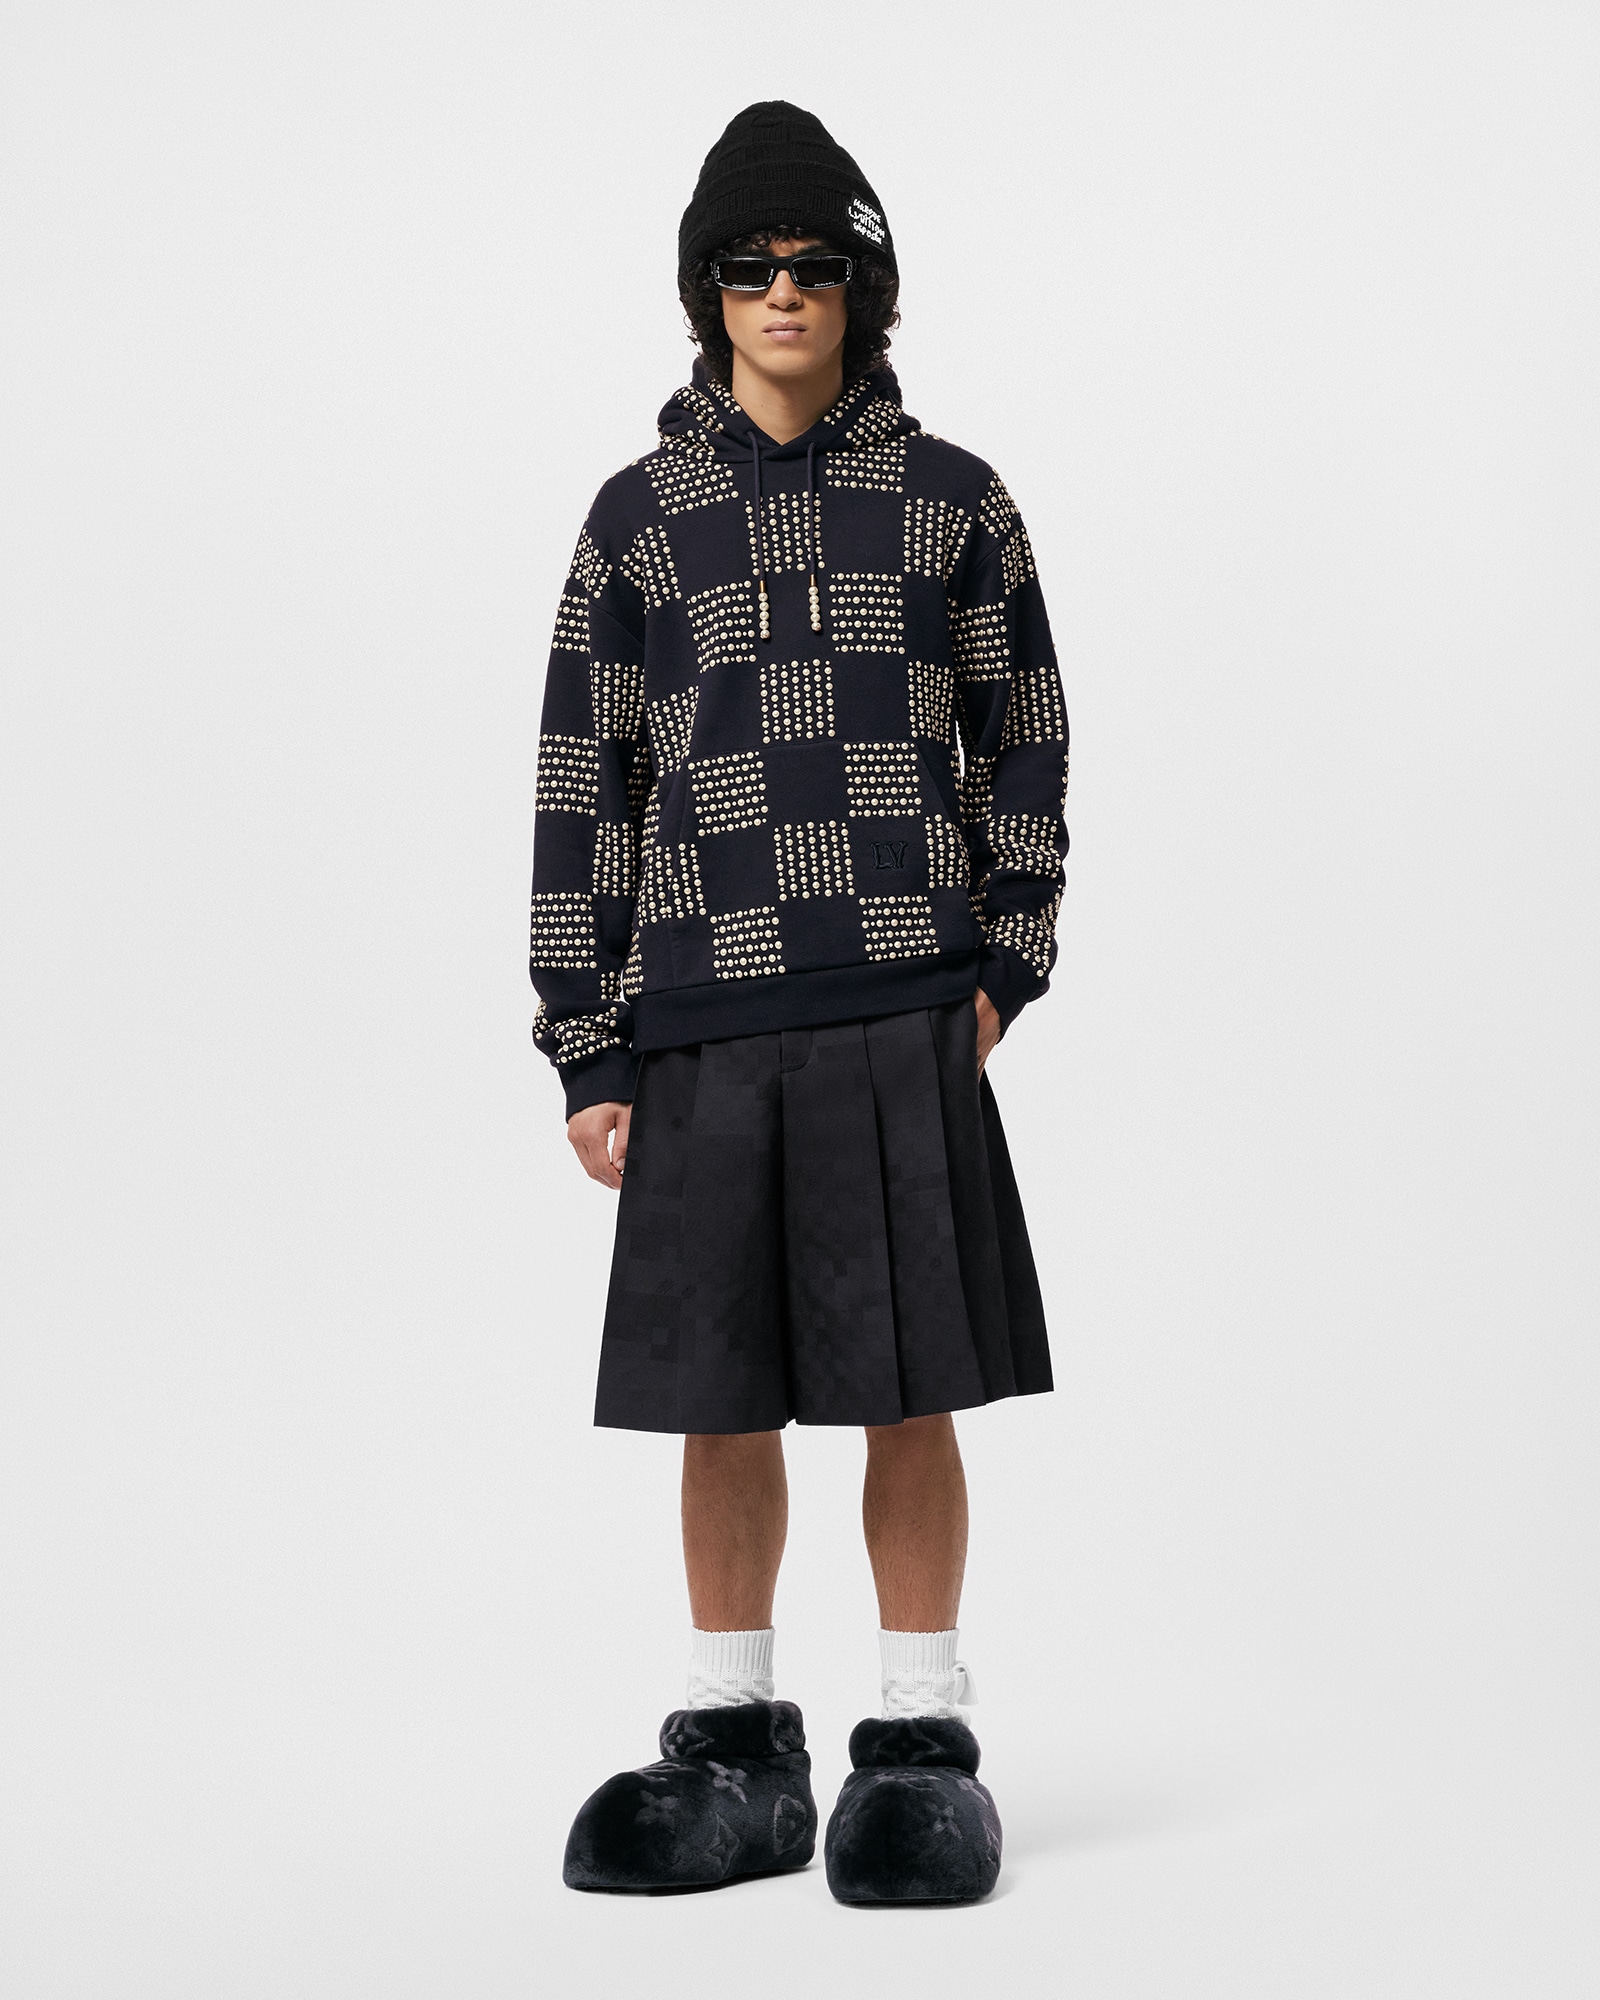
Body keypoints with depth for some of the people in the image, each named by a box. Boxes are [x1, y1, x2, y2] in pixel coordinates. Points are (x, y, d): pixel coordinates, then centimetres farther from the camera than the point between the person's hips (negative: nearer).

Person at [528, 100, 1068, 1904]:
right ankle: (735, 1755, 18)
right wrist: (586, 1056, 3)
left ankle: (923, 1751, 11)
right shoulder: (641, 516, 7)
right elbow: (584, 791, 7)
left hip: (906, 1016, -1)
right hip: (705, 1018, 1)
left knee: (910, 1393, 0)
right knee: (721, 1401, 7)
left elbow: (1024, 748, 11)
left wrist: (1005, 964, -2)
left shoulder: (951, 503, 6)